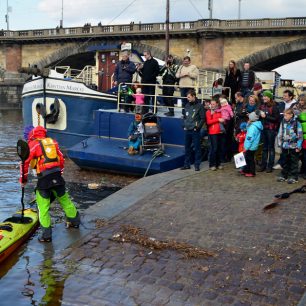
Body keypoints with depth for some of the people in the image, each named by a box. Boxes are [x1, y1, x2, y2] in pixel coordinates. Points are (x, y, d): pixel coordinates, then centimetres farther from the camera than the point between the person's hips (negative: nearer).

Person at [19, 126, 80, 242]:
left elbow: (25, 162, -8)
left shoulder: (33, 144, -1)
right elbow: (61, 159, 18)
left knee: (43, 206, 3)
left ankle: (46, 234, 4)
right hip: (57, 176, 5)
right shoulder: (53, 142, 14)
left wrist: (23, 179, 2)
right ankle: (74, 220, 40)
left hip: (44, 179, -5)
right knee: (64, 199, 23)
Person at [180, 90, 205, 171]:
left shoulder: (199, 106, -6)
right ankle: (186, 164, 18)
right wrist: (184, 125, 8)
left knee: (197, 148, 0)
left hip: (195, 131, -6)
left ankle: (197, 165, 6)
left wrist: (198, 127, -14)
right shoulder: (187, 105, 11)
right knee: (187, 148, 10)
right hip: (187, 130, 6)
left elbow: (203, 118, -8)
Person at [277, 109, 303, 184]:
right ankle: (284, 175, 24)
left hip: (293, 146, -5)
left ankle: (294, 177, 11)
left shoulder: (296, 123, -8)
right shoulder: (283, 122, 5)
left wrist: (298, 146, -8)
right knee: (285, 161, 14)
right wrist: (280, 144, 10)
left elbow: (300, 135, -7)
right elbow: (280, 134, 13)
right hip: (285, 146, 5)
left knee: (294, 162, 4)